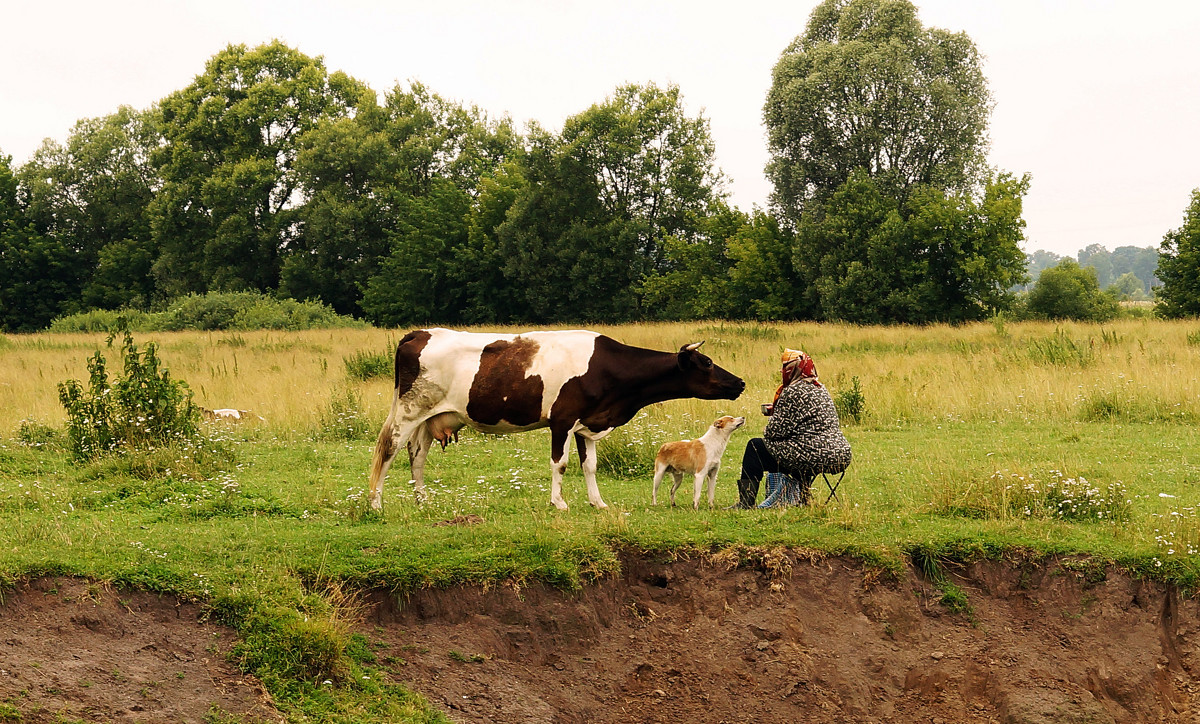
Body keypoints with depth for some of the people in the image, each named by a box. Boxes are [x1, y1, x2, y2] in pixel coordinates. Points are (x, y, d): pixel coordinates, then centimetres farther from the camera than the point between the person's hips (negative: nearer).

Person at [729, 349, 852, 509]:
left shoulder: (793, 392, -12)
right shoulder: (820, 389, 17)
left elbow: (776, 430, -14)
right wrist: (776, 410, 21)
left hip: (814, 458, -9)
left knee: (755, 446, 5)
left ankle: (746, 502, 7)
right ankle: (802, 498, 40)